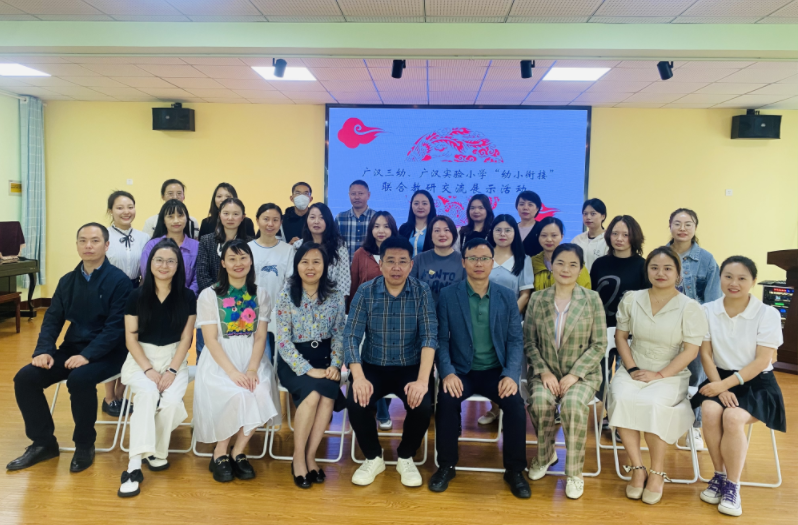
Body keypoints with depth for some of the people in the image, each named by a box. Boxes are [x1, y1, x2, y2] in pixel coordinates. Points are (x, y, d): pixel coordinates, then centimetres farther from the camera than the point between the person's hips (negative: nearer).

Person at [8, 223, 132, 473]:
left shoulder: (119, 281, -10)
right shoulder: (67, 280, 10)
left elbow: (116, 327, -16)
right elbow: (52, 319, 10)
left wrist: (87, 355, -26)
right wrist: (44, 350, -9)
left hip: (105, 354, -6)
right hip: (71, 349, 6)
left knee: (79, 379, -34)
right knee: (25, 378, -12)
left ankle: (84, 445, -10)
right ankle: (43, 442, 6)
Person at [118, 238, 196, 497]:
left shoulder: (187, 297, 1)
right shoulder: (137, 296, 1)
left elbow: (186, 338, -1)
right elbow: (131, 338, -1)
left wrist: (171, 370, -13)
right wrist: (149, 369, -13)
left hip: (174, 359, 1)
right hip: (141, 359, 0)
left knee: (171, 400, -29)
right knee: (148, 393, -32)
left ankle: (158, 452, -5)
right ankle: (134, 465, -33)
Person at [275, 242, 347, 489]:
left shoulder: (335, 297, 2)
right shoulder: (286, 295, -6)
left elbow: (340, 335, 4)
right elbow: (283, 341, -10)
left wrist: (335, 365, -12)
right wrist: (307, 369, -18)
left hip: (323, 358, 2)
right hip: (294, 360, -2)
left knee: (328, 394, -28)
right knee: (312, 394, -29)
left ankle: (310, 456, -10)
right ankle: (298, 457, -9)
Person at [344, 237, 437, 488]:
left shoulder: (422, 292, -7)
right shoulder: (365, 292, -6)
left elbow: (429, 337, -13)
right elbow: (351, 337, -10)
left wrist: (422, 380, -27)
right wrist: (359, 377, -26)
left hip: (411, 367, 0)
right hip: (373, 366, 1)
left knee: (423, 404, -27)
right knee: (356, 401, -26)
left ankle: (406, 458, 5)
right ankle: (373, 458, 4)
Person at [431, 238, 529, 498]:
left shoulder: (507, 296, 4)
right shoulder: (448, 295, -1)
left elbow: (516, 340, 1)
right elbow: (441, 339, -3)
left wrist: (511, 374, -14)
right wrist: (447, 372, -19)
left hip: (495, 370, 1)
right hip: (461, 370, -1)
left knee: (515, 403, -26)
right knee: (447, 399, -30)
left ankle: (514, 470, -3)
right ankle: (446, 465, -7)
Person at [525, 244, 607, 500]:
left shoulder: (592, 299, -1)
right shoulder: (537, 299, 4)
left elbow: (599, 345, -2)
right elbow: (529, 341, 4)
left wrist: (574, 375, -13)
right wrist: (544, 372, -11)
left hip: (581, 373, -1)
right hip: (545, 371, 2)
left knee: (573, 404, -32)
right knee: (541, 401, -29)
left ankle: (574, 472, -11)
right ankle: (546, 455, 2)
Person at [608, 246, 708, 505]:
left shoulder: (689, 307, -2)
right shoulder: (631, 299, 7)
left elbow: (691, 350, -6)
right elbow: (620, 336, 8)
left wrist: (660, 374, -15)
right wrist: (631, 369, -5)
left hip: (671, 375, -2)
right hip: (634, 371, 2)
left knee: (652, 404, -33)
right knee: (622, 399, -30)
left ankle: (657, 473, -12)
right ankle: (637, 469, -17)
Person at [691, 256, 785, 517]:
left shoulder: (768, 314, -9)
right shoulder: (708, 310, -1)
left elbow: (762, 361, -11)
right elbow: (705, 353, 0)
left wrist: (726, 384, -19)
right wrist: (719, 386, -14)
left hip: (756, 382, -2)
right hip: (720, 379, 2)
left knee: (733, 417, -30)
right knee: (710, 411, -28)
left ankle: (732, 486, -11)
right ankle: (719, 475, -6)